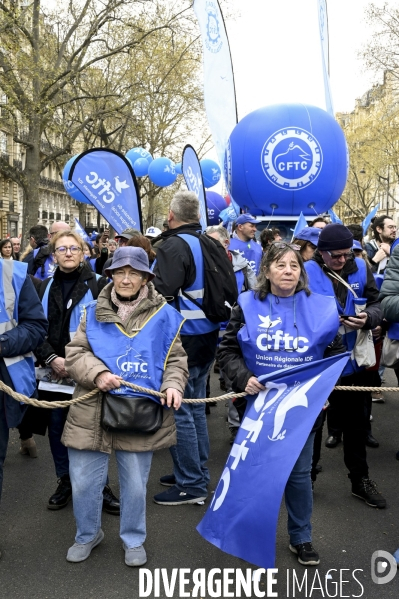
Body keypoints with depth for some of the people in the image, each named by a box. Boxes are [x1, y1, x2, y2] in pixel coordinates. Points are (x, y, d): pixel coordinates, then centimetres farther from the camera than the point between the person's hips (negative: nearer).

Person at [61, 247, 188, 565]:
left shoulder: (164, 315, 1)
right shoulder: (94, 312, 4)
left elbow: (175, 359, 5)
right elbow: (75, 353, 2)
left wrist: (173, 385, -14)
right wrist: (97, 373, -16)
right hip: (92, 411, 1)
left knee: (135, 484, 12)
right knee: (84, 481, 10)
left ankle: (134, 540, 37)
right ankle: (88, 534, 38)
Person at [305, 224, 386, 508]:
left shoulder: (360, 268, 0)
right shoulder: (307, 271, -11)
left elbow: (376, 304, 1)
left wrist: (368, 318, -20)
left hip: (351, 360, 4)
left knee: (354, 421, 17)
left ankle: (360, 480, 34)